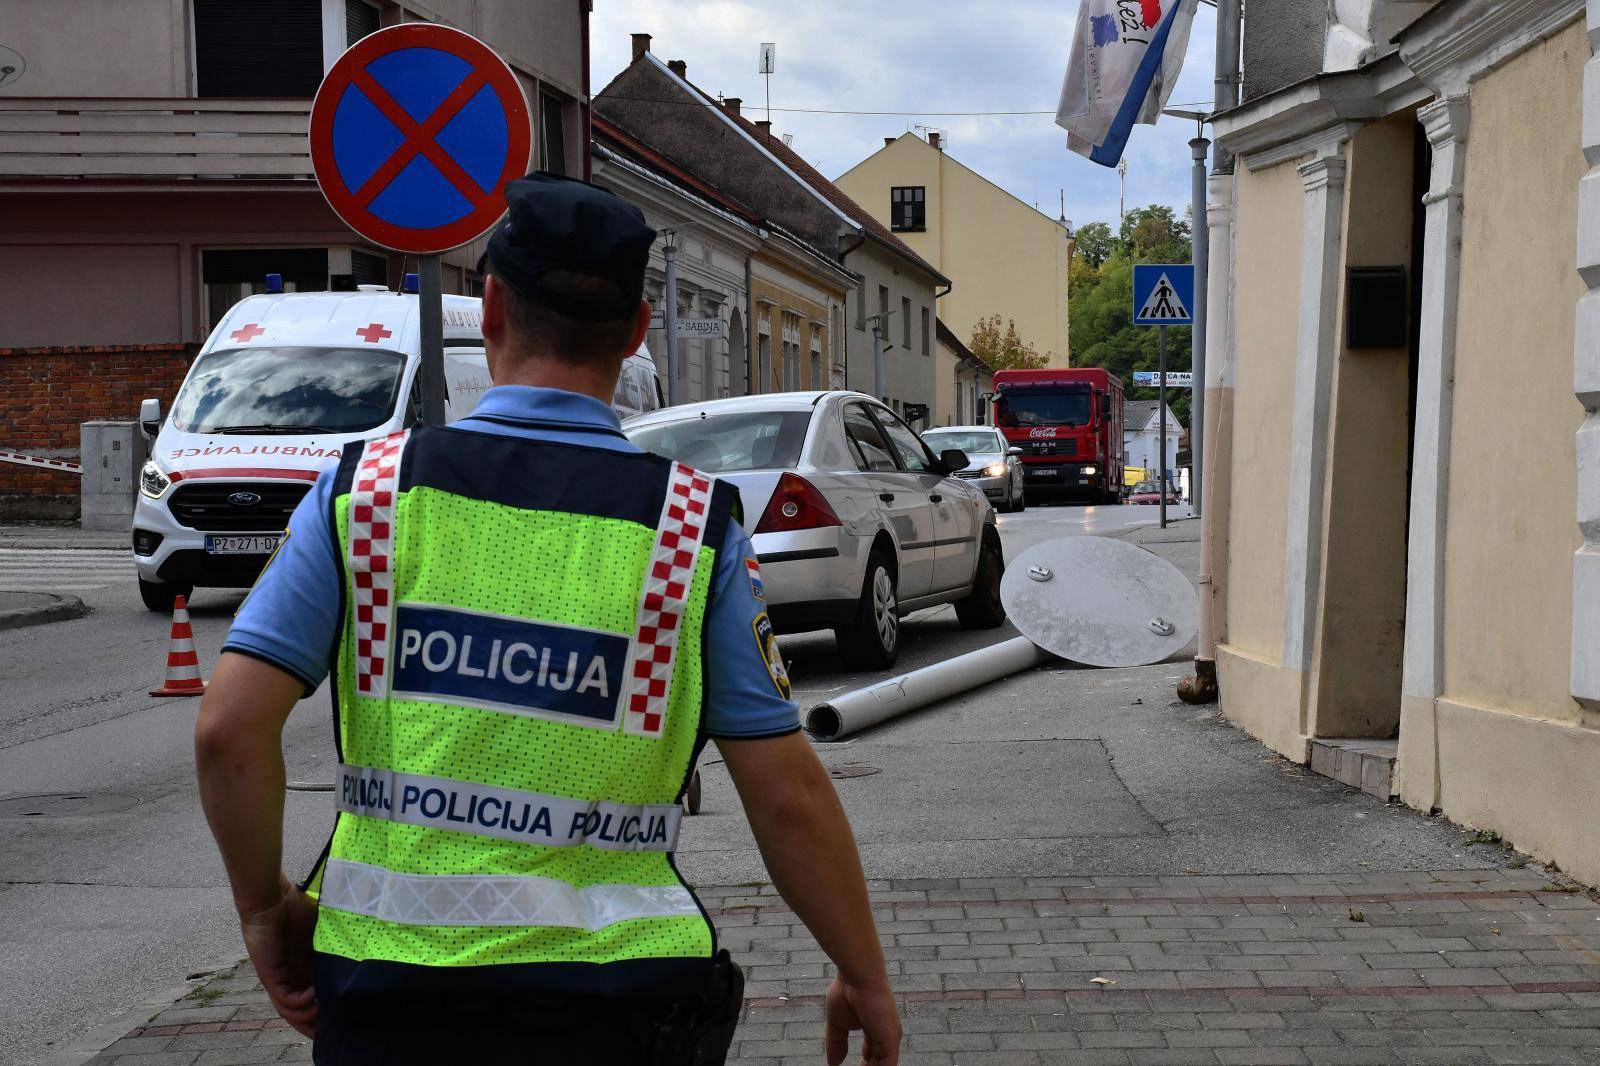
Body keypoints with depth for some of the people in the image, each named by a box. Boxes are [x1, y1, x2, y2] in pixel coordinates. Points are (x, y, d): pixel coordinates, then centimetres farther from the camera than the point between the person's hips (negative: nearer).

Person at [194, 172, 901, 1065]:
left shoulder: (366, 489, -3)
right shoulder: (696, 528, -6)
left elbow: (231, 727, -7)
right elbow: (788, 796, -6)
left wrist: (267, 907, 8)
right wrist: (866, 976, 7)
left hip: (383, 991, 1)